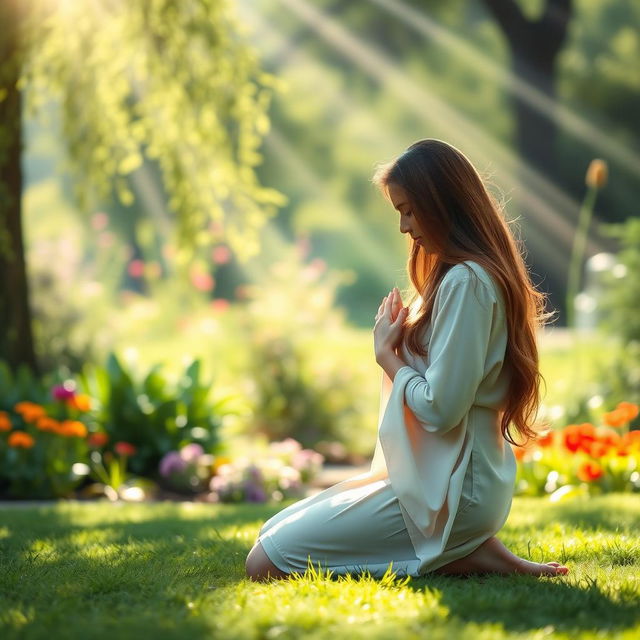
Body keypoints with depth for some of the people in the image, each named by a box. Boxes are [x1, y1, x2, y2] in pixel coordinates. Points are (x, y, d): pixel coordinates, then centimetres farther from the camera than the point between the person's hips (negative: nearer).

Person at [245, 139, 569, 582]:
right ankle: (462, 549, 6)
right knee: (274, 532, 13)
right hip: (436, 474, 11)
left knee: (266, 563, -14)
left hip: (448, 493, -11)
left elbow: (440, 408, -22)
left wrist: (388, 355, -7)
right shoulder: (462, 274, 14)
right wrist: (399, 346, 3)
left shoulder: (466, 282, -18)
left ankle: (460, 558, -8)